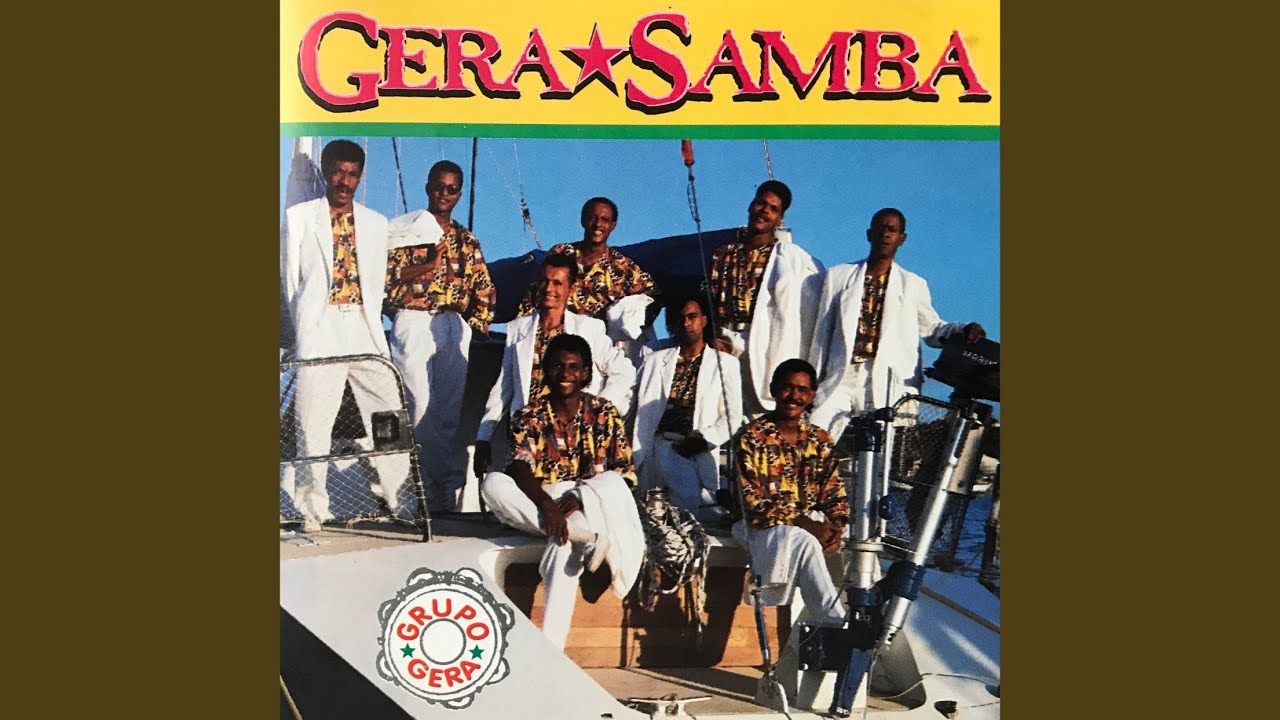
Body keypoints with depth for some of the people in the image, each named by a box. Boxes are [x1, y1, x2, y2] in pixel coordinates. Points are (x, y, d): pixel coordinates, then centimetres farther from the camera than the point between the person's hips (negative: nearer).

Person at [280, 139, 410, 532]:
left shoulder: (376, 223, 15)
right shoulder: (299, 217, 8)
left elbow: (377, 282, 15)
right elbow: (289, 278, 9)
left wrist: (370, 327, 7)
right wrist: (303, 330, 7)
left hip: (365, 331, 3)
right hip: (319, 333, -2)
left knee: (388, 414, -2)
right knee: (313, 421, -3)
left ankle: (397, 496, 9)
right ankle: (312, 507, 5)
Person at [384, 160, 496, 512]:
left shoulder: (467, 241, 17)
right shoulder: (405, 230, 6)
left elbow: (485, 290, 17)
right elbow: (386, 273, -5)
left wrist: (473, 325, 5)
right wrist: (430, 265, -13)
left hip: (454, 326, 3)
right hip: (414, 322, -3)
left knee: (450, 411, 1)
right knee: (422, 408, -8)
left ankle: (439, 486, 4)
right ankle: (451, 481, -2)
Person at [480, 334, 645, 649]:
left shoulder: (604, 413, 2)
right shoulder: (530, 415, 2)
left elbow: (624, 474, -5)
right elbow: (522, 470, -14)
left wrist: (579, 498, -23)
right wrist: (546, 505, -35)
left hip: (593, 506, -1)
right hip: (540, 503, 1)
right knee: (493, 484, -30)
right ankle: (590, 539, -37)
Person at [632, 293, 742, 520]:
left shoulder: (726, 363, 15)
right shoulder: (655, 361, 20)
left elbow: (733, 417, 6)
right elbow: (643, 414, 13)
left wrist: (704, 440, -10)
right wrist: (638, 461, 2)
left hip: (705, 449, 0)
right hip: (667, 444, 0)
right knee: (691, 493, -29)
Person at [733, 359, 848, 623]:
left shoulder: (820, 441, 14)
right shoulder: (752, 436, -3)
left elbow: (834, 494, 11)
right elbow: (750, 499, -11)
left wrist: (837, 525, -14)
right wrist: (804, 523, -21)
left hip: (811, 524, 5)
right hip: (764, 525, -5)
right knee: (802, 541, -36)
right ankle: (836, 623, -33)